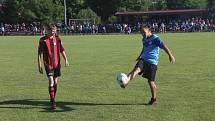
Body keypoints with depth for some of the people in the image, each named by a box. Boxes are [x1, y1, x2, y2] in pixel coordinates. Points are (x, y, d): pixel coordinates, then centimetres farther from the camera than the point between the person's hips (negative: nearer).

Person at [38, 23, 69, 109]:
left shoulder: (57, 38, 4)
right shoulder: (43, 40, -6)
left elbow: (62, 50, 12)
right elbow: (39, 53, -3)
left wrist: (65, 59, 2)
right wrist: (39, 66, -5)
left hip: (57, 63, 4)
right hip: (48, 64, -4)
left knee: (55, 82, 10)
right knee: (51, 82, -14)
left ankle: (53, 98, 27)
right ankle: (53, 102, -12)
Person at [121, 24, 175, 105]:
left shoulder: (155, 38, -9)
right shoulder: (144, 39, 14)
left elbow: (164, 47, -18)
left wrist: (170, 55, -27)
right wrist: (140, 55, 42)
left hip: (152, 62, -5)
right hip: (143, 60, 5)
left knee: (150, 81, -1)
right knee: (136, 69, -26)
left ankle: (154, 99, 18)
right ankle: (125, 83, -47)